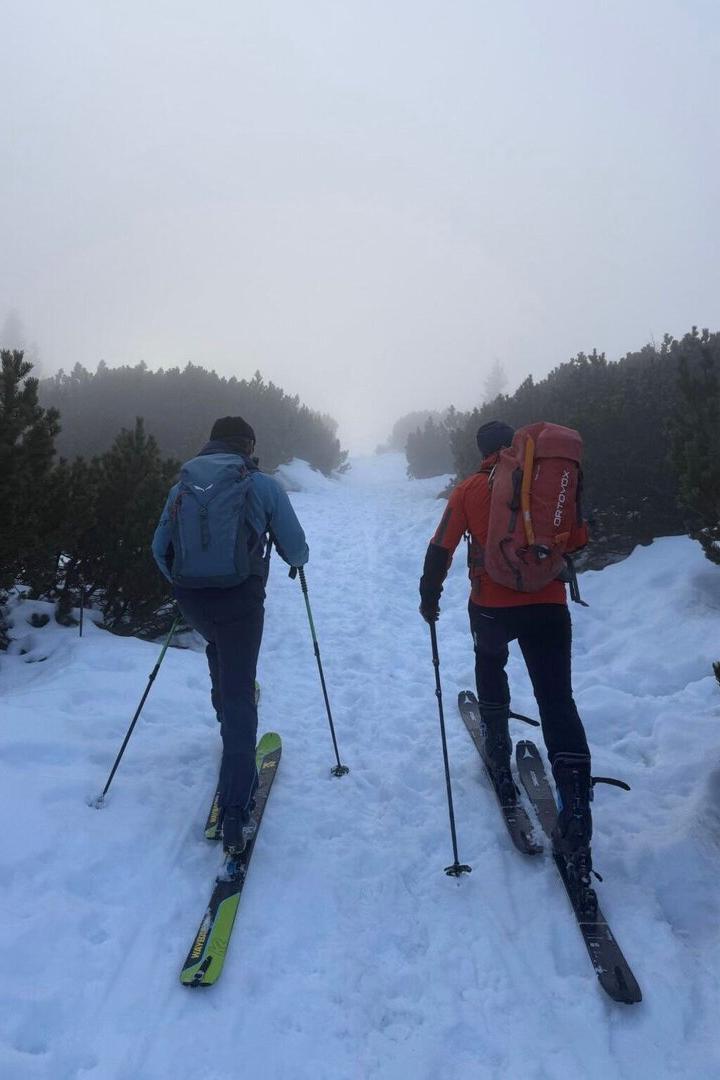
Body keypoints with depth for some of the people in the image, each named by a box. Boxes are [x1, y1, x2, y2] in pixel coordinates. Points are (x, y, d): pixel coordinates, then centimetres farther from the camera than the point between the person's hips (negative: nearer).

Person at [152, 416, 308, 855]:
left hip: (191, 600, 5)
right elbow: (296, 549, 0)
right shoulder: (263, 485, -2)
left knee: (220, 649, 36)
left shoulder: (181, 487, 10)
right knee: (239, 695, -1)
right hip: (240, 600, -4)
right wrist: (297, 560, 24)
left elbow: (159, 549, 12)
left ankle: (229, 720, 48)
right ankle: (235, 817, -4)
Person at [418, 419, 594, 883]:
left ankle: (499, 754, 35)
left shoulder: (470, 489, 2)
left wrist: (430, 596, 13)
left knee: (490, 664, 31)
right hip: (549, 606, 1)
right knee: (558, 701, -1)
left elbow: (441, 548, 1)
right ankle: (576, 824, -9)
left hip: (492, 606, 0)